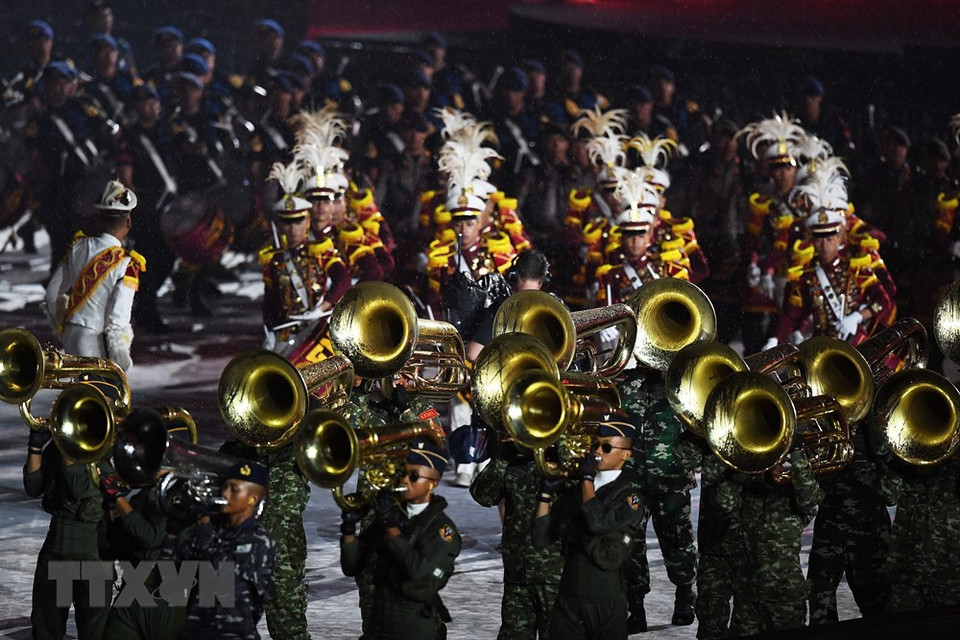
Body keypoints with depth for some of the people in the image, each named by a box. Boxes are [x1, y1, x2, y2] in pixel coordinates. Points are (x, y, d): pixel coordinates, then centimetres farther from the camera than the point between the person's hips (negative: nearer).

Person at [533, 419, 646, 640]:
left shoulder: (630, 494, -4)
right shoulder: (573, 492, 13)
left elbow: (598, 523, -23)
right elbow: (540, 539, 8)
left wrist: (587, 477, -12)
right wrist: (546, 493, -1)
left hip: (605, 600, -4)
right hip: (567, 597, 4)